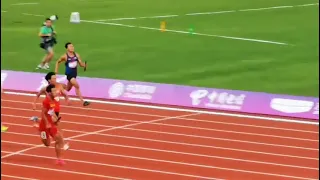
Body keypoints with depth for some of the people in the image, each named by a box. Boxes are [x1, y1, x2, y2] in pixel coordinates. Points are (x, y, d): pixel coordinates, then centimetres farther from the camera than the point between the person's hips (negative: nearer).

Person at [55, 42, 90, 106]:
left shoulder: (76, 55, -1)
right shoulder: (64, 56, -11)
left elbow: (81, 64, 1)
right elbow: (58, 62, 5)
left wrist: (84, 65, -21)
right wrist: (56, 70, 1)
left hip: (75, 74, 6)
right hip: (69, 74, -6)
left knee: (68, 89, 21)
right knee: (77, 86, -19)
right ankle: (83, 101, -17)